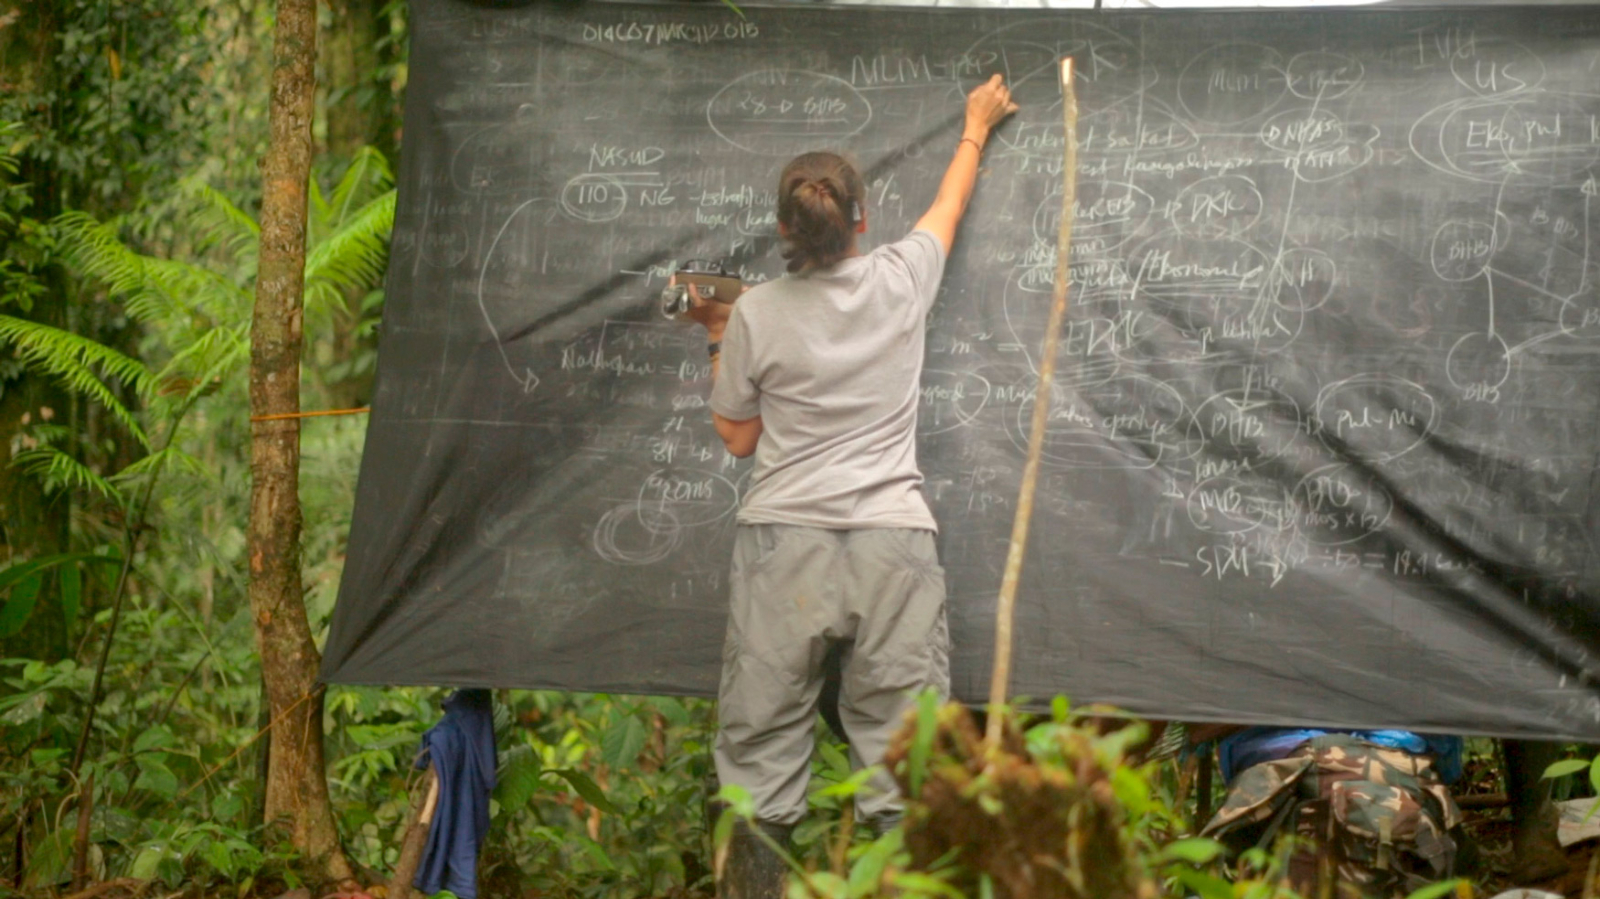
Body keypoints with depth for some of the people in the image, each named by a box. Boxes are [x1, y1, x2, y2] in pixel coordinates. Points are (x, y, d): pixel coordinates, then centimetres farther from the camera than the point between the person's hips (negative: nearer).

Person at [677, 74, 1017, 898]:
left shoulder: (756, 316, -2)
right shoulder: (901, 280, 2)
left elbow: (737, 437, 10)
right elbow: (951, 204, 24)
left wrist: (718, 340, 20)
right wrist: (977, 128, 42)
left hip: (784, 543, -1)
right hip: (891, 542, 1)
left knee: (760, 749, 6)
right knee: (902, 762, 2)